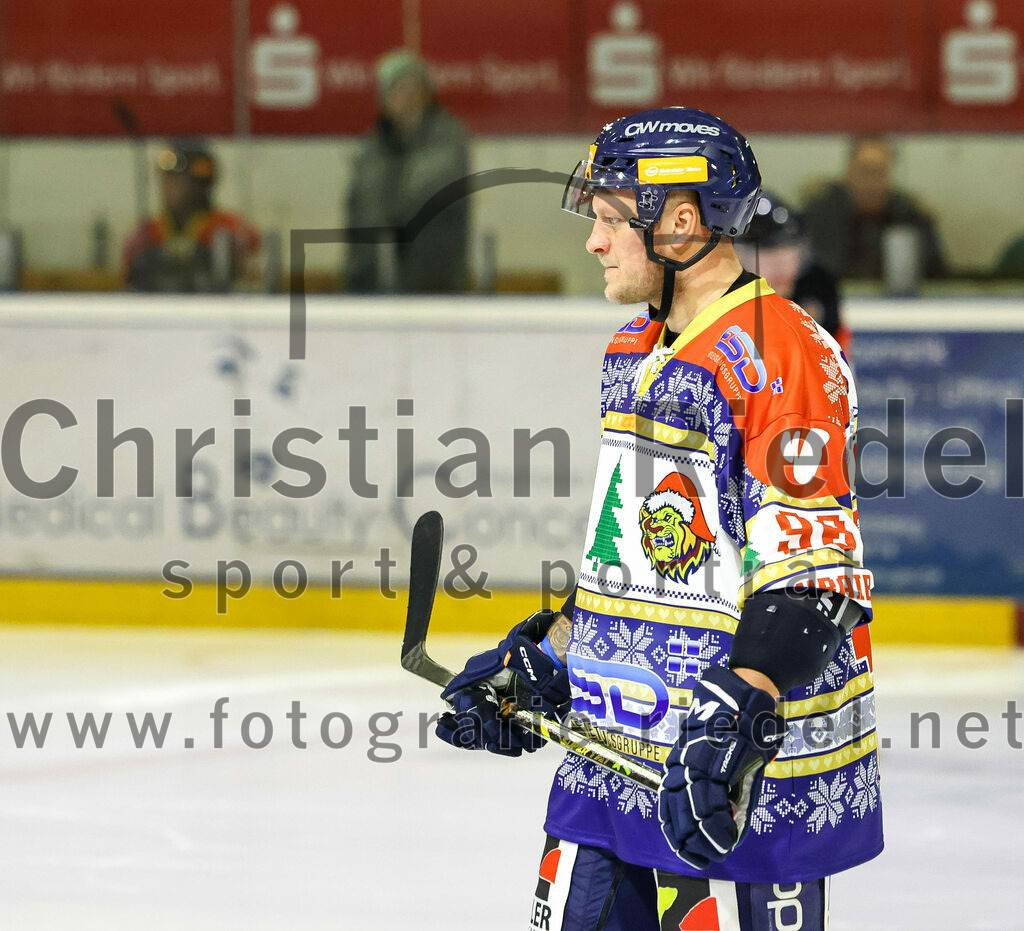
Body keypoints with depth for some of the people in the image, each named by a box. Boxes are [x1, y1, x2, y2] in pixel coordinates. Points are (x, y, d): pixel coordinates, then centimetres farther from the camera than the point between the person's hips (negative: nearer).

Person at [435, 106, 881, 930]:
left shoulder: (780, 354, -14)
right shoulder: (635, 351, 16)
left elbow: (812, 579, -21)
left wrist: (740, 717, -29)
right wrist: (541, 664, 20)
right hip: (615, 756, 9)